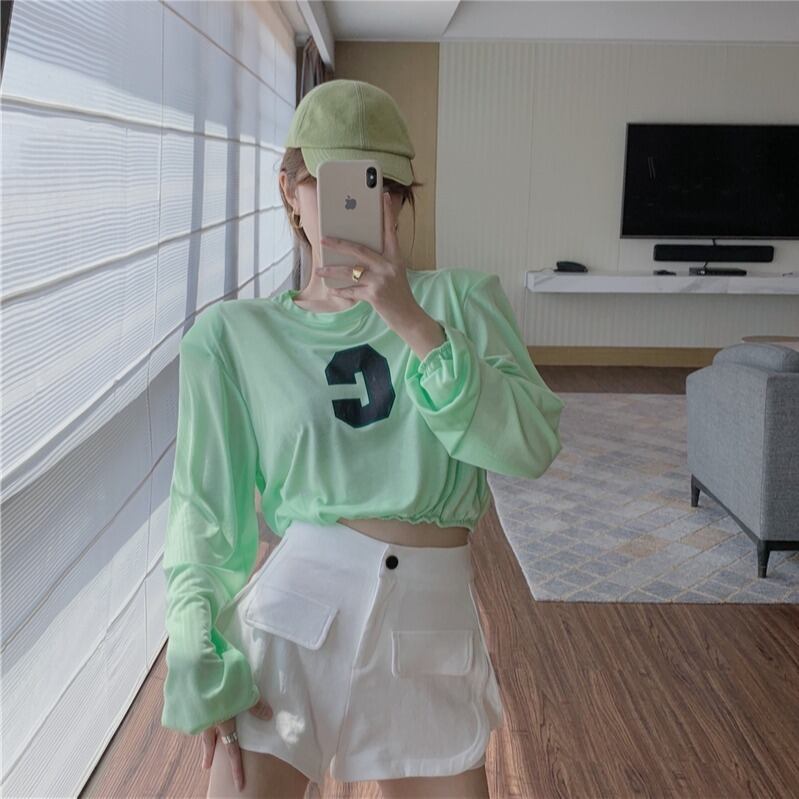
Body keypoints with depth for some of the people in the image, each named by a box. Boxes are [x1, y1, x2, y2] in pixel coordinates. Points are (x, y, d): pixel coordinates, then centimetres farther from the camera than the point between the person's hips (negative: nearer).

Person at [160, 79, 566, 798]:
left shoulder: (463, 299, 2)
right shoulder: (233, 335, 1)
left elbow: (531, 447, -11)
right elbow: (206, 515, 2)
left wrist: (414, 324, -19)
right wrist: (205, 669, -5)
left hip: (434, 621, 1)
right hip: (294, 608, -1)